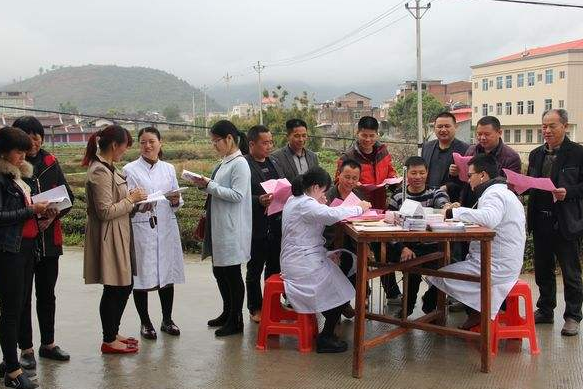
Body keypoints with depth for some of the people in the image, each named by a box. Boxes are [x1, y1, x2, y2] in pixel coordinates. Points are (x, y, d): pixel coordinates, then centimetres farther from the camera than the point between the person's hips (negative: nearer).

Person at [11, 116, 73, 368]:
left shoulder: (50, 163, 5)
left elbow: (68, 196, 6)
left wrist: (54, 214, -12)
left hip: (50, 239, 4)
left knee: (47, 294, 14)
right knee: (22, 297, 5)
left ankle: (48, 344, 27)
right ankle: (26, 349, 17)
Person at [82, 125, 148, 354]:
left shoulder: (107, 168, 12)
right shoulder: (100, 172, -19)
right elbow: (105, 211, -22)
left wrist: (134, 202, 10)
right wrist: (131, 199, -13)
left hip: (119, 237, 10)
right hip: (109, 238, -10)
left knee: (124, 286, 16)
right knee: (114, 289, 1)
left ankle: (113, 333, 28)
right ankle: (109, 341, 13)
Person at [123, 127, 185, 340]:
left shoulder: (169, 169, 12)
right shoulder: (129, 170, 0)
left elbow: (177, 202, 14)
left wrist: (176, 201, -9)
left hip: (166, 228, 3)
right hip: (140, 229, -3)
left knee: (167, 274, 10)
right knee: (142, 277, 1)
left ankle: (167, 320, 25)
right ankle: (145, 323, 18)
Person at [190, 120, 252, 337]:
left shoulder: (240, 164, -14)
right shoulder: (225, 162, 13)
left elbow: (237, 195, -21)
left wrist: (211, 186, -19)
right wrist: (205, 186, 2)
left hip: (231, 228, -9)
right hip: (218, 226, 9)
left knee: (232, 273, 0)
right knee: (219, 271, 17)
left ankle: (236, 320, 12)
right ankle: (227, 313, 32)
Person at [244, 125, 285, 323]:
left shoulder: (274, 163, 13)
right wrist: (259, 201, -29)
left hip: (276, 225, 7)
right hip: (257, 227, -7)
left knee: (274, 267, 16)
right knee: (255, 270, 8)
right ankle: (256, 308, 20)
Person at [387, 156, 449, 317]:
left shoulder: (437, 193, 7)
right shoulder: (397, 198, 7)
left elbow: (443, 204, -17)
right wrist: (402, 248, -15)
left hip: (433, 247, 1)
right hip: (407, 247, -1)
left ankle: (429, 304, 8)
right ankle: (407, 307, 0)